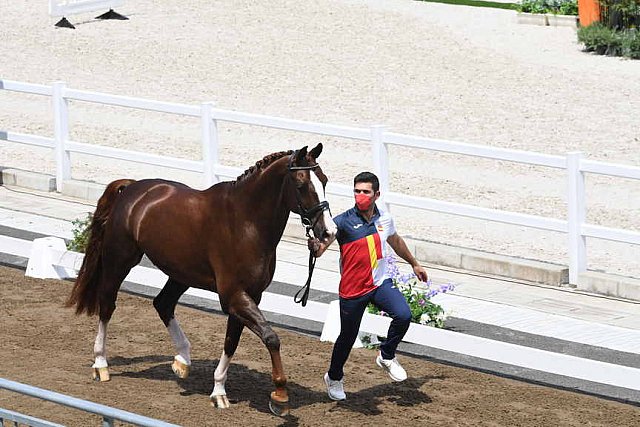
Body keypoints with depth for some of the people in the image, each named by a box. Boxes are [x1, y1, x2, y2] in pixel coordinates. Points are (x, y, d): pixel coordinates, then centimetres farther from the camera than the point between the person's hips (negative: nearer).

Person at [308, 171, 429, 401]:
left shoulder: (384, 219, 0)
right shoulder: (343, 221, -16)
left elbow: (395, 241, 22)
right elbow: (321, 247, -27)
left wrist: (414, 263, 34)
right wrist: (315, 246, -52)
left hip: (381, 283, 3)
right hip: (352, 290, -3)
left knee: (403, 315, -22)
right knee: (347, 337, 11)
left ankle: (387, 356, 6)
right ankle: (334, 378, 40)